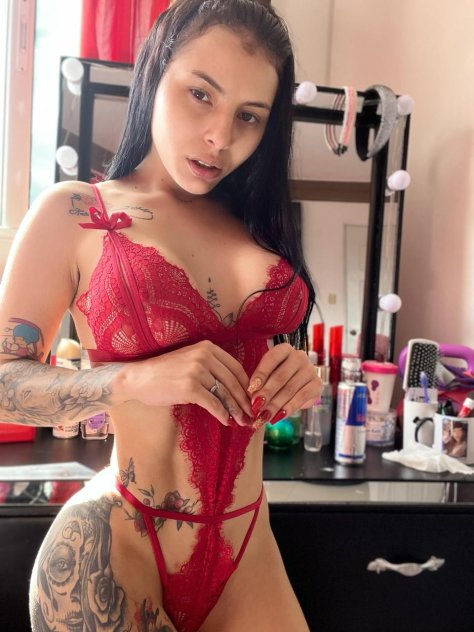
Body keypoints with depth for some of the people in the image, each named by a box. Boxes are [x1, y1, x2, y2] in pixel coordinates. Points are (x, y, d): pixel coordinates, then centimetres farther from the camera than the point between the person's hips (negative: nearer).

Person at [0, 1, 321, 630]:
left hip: (247, 548, 5)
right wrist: (135, 379, -24)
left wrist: (298, 380, -7)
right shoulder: (74, 213, -6)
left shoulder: (257, 226, 5)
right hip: (115, 549, -4)